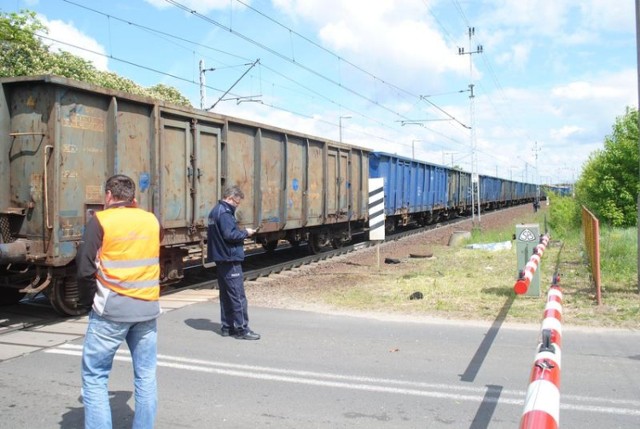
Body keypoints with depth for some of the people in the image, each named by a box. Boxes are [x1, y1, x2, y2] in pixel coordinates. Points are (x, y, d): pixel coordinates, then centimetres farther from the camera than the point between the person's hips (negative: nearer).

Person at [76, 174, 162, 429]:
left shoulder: (101, 220, -6)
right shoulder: (152, 220, 6)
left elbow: (85, 269, -11)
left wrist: (88, 302, 4)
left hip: (112, 309, -4)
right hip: (148, 308, 4)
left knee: (94, 377, 7)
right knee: (146, 376, 11)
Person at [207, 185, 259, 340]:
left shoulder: (215, 210, 15)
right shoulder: (225, 213, -17)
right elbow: (230, 234, -25)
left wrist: (241, 233, 10)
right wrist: (245, 233, -11)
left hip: (221, 259, 10)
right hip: (230, 259, -10)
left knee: (226, 293, 14)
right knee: (237, 294, -5)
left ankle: (227, 326, 21)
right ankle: (241, 329, 0)